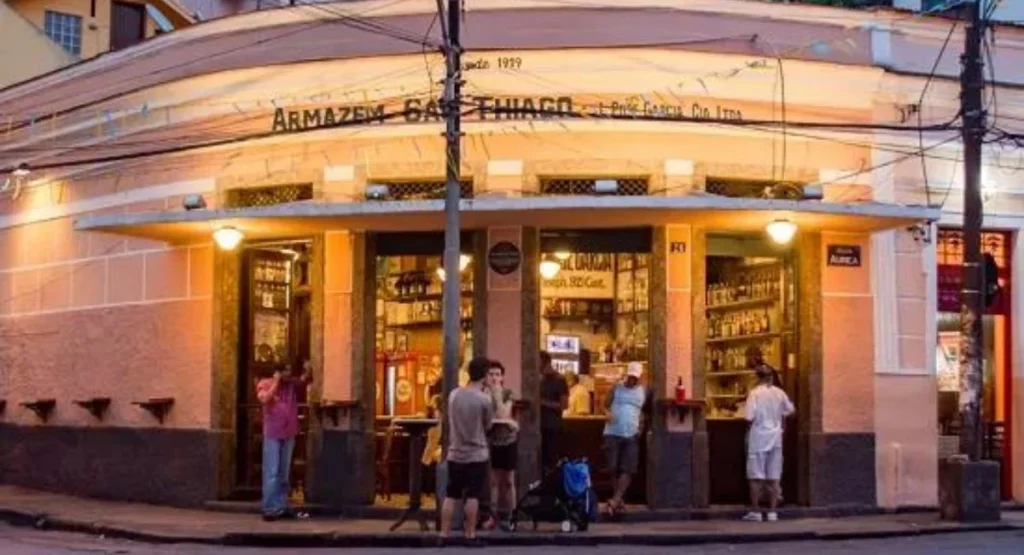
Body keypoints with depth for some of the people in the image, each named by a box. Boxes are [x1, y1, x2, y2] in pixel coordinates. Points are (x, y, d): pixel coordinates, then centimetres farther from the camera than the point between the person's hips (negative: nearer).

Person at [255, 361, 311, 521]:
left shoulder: (293, 384, 9)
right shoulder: (265, 383, -4)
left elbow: (305, 381, -3)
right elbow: (264, 399, -20)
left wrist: (307, 372, -23)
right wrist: (276, 382, -14)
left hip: (289, 434, 5)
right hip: (272, 435, -5)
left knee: (284, 473, 10)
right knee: (272, 473, -7)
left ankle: (281, 507, 15)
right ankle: (269, 509, -7)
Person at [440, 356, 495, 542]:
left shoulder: (454, 394, 2)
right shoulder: (485, 399, -12)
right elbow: (488, 425, 1)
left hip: (455, 453, 4)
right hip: (476, 455, -4)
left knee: (451, 496, 8)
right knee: (472, 497, 1)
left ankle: (444, 535, 9)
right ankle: (470, 535, 4)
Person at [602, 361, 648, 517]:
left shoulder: (643, 392, 11)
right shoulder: (616, 388, 6)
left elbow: (645, 412, 22)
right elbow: (605, 405, 7)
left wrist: (642, 427, 7)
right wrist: (608, 414, -15)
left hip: (631, 436, 1)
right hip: (613, 434, -1)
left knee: (628, 470, -12)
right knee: (613, 469, -1)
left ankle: (614, 501, -15)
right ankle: (619, 501, 10)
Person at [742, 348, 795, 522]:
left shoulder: (755, 393, -11)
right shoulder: (779, 393, 1)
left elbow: (750, 416, -18)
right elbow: (790, 410, 13)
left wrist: (753, 420, 1)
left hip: (758, 437, -4)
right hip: (775, 437, 4)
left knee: (756, 477, 2)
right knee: (773, 477, 6)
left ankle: (755, 511, 2)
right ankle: (772, 511, 7)